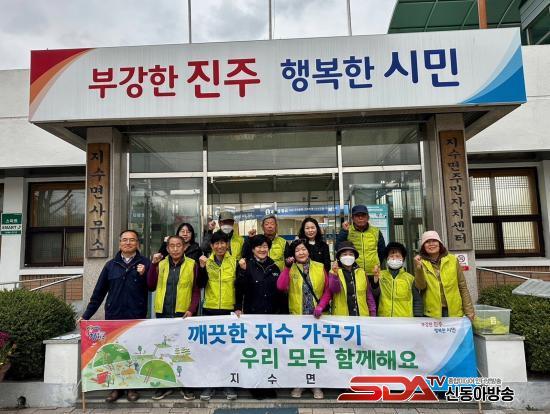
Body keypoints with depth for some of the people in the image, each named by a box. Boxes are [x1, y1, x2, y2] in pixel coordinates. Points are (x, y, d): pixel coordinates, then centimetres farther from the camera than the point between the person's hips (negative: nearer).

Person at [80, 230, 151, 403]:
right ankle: (116, 387, 25)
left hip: (136, 318, -2)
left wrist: (143, 275, -22)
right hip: (113, 317, 3)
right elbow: (99, 292, 9)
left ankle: (132, 387, 23)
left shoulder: (145, 263, -1)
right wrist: (86, 315, 7)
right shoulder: (111, 265, 8)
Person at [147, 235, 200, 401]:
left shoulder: (192, 264, -2)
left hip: (183, 313, -3)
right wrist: (153, 264, -6)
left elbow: (196, 290, -1)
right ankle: (165, 385, 26)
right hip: (163, 313, 3)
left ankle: (186, 386, 19)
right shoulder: (161, 264, 8)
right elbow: (151, 286, 2)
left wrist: (192, 309, -13)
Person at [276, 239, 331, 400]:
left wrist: (321, 306, -11)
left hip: (317, 317, 1)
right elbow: (281, 287, -16)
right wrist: (287, 267, -20)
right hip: (297, 316, 0)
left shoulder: (320, 267, 2)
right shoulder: (290, 269, 0)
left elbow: (327, 290, 2)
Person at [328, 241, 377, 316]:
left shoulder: (362, 273, 10)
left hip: (362, 315, 3)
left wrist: (373, 314, 7)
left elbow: (369, 295, 13)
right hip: (341, 316, -3)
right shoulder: (334, 272, 0)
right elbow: (334, 289, -19)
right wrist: (335, 274, -35)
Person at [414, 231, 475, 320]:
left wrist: (469, 310, 2)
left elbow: (462, 286, 5)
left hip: (455, 312, 1)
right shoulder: (421, 263, 1)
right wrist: (418, 267, -25)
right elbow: (421, 286, -11)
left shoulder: (452, 260, 2)